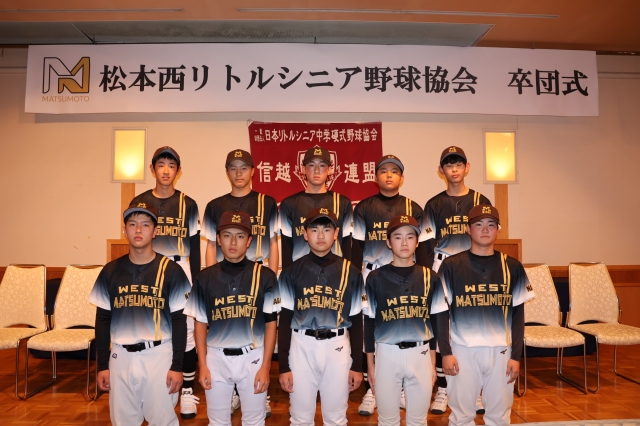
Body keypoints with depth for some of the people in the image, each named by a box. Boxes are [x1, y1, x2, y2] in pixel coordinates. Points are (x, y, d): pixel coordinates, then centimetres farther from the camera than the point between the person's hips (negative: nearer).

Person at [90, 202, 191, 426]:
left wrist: (177, 365, -7)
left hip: (159, 355, -2)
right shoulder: (111, 271, 3)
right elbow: (102, 320, 7)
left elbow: (179, 320, -4)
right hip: (121, 356, 3)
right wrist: (102, 365, 5)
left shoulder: (171, 270, -5)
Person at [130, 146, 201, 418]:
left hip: (179, 269, -1)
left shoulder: (187, 204, 2)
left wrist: (195, 282, -1)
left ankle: (187, 391, 12)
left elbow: (195, 247, 3)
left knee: (185, 329, -1)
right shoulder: (140, 202, 5)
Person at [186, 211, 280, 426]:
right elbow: (200, 323, 6)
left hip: (252, 357, -1)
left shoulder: (265, 276, -5)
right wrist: (203, 365, 1)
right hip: (216, 358, 2)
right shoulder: (205, 278, 1)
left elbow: (270, 323, -3)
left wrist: (265, 366, -6)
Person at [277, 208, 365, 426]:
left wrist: (358, 365, 2)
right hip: (301, 347, 0)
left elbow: (356, 321, 4)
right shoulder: (292, 271, 1)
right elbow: (285, 320, 1)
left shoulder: (350, 272, 1)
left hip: (337, 347, 0)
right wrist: (283, 366, -2)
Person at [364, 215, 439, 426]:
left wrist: (433, 364, 7)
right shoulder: (376, 278, -1)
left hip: (421, 355, 1)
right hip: (387, 354, -1)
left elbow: (434, 322, 7)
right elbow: (369, 323, 2)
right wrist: (370, 364, 2)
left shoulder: (430, 277, 3)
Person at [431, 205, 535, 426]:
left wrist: (516, 355, 2)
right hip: (463, 349, -2)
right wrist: (445, 352, -6)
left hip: (500, 350, 2)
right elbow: (441, 311, -2)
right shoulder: (451, 265, -4)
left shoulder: (512, 267, 3)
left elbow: (518, 314, 5)